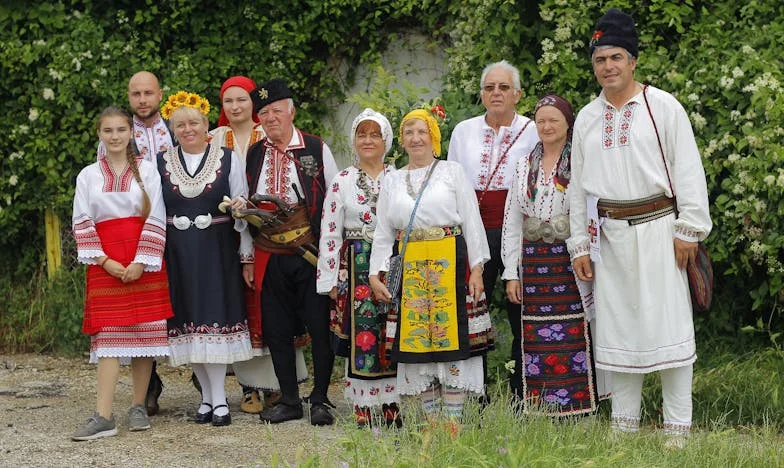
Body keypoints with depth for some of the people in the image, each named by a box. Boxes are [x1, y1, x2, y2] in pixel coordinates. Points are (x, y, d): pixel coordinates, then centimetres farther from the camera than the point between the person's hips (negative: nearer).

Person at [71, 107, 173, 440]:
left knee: (144, 332, 1)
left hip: (144, 263, 0)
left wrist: (141, 261, -11)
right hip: (105, 265, 1)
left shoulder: (147, 170, 3)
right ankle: (103, 417, -11)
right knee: (107, 334, -5)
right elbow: (82, 224, 5)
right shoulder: (88, 175, 8)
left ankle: (138, 407, 12)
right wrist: (104, 261, -7)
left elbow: (156, 219, -2)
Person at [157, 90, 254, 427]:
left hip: (217, 252, -2)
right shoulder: (161, 163, 7)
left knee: (215, 320, -7)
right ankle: (209, 397, 13)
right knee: (188, 322, 3)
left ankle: (218, 399, -4)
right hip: (178, 254, 2)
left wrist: (246, 255, 1)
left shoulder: (228, 160, 3)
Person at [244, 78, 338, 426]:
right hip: (270, 256, 3)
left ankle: (320, 400, 11)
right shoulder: (253, 155, 11)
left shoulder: (317, 149, 2)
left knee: (320, 328, -2)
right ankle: (289, 401, 17)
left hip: (312, 253, -3)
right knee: (276, 331, 7)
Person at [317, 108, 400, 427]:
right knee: (360, 340, -3)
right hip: (356, 270, -1)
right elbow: (329, 234, 4)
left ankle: (394, 411, 10)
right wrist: (331, 281, -1)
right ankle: (363, 414, 4)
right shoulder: (341, 182, 5)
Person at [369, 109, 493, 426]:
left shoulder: (453, 171, 5)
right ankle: (431, 423, 10)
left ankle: (453, 421, 1)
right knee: (417, 337, 3)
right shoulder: (392, 181, 14)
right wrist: (375, 274, 5)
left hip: (450, 263, -3)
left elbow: (472, 221, 1)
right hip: (409, 267, 3)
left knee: (451, 335, -5)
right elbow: (383, 232, 15)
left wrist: (476, 268, -6)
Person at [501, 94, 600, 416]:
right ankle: (539, 409, 6)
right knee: (536, 338, 2)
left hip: (570, 260, -4)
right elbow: (511, 221, 14)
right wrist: (511, 273, 9)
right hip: (534, 262, 4)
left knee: (574, 334, -5)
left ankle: (578, 405, 0)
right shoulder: (525, 167, 14)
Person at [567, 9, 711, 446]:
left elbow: (689, 170, -3)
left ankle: (678, 427, 0)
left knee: (668, 323, -5)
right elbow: (578, 184, 15)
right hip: (609, 233, 4)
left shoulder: (663, 107, 0)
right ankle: (624, 424, 14)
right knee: (617, 324, 6)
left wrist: (688, 230, -9)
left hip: (657, 227, -4)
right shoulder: (586, 119, 13)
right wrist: (579, 244, 11)